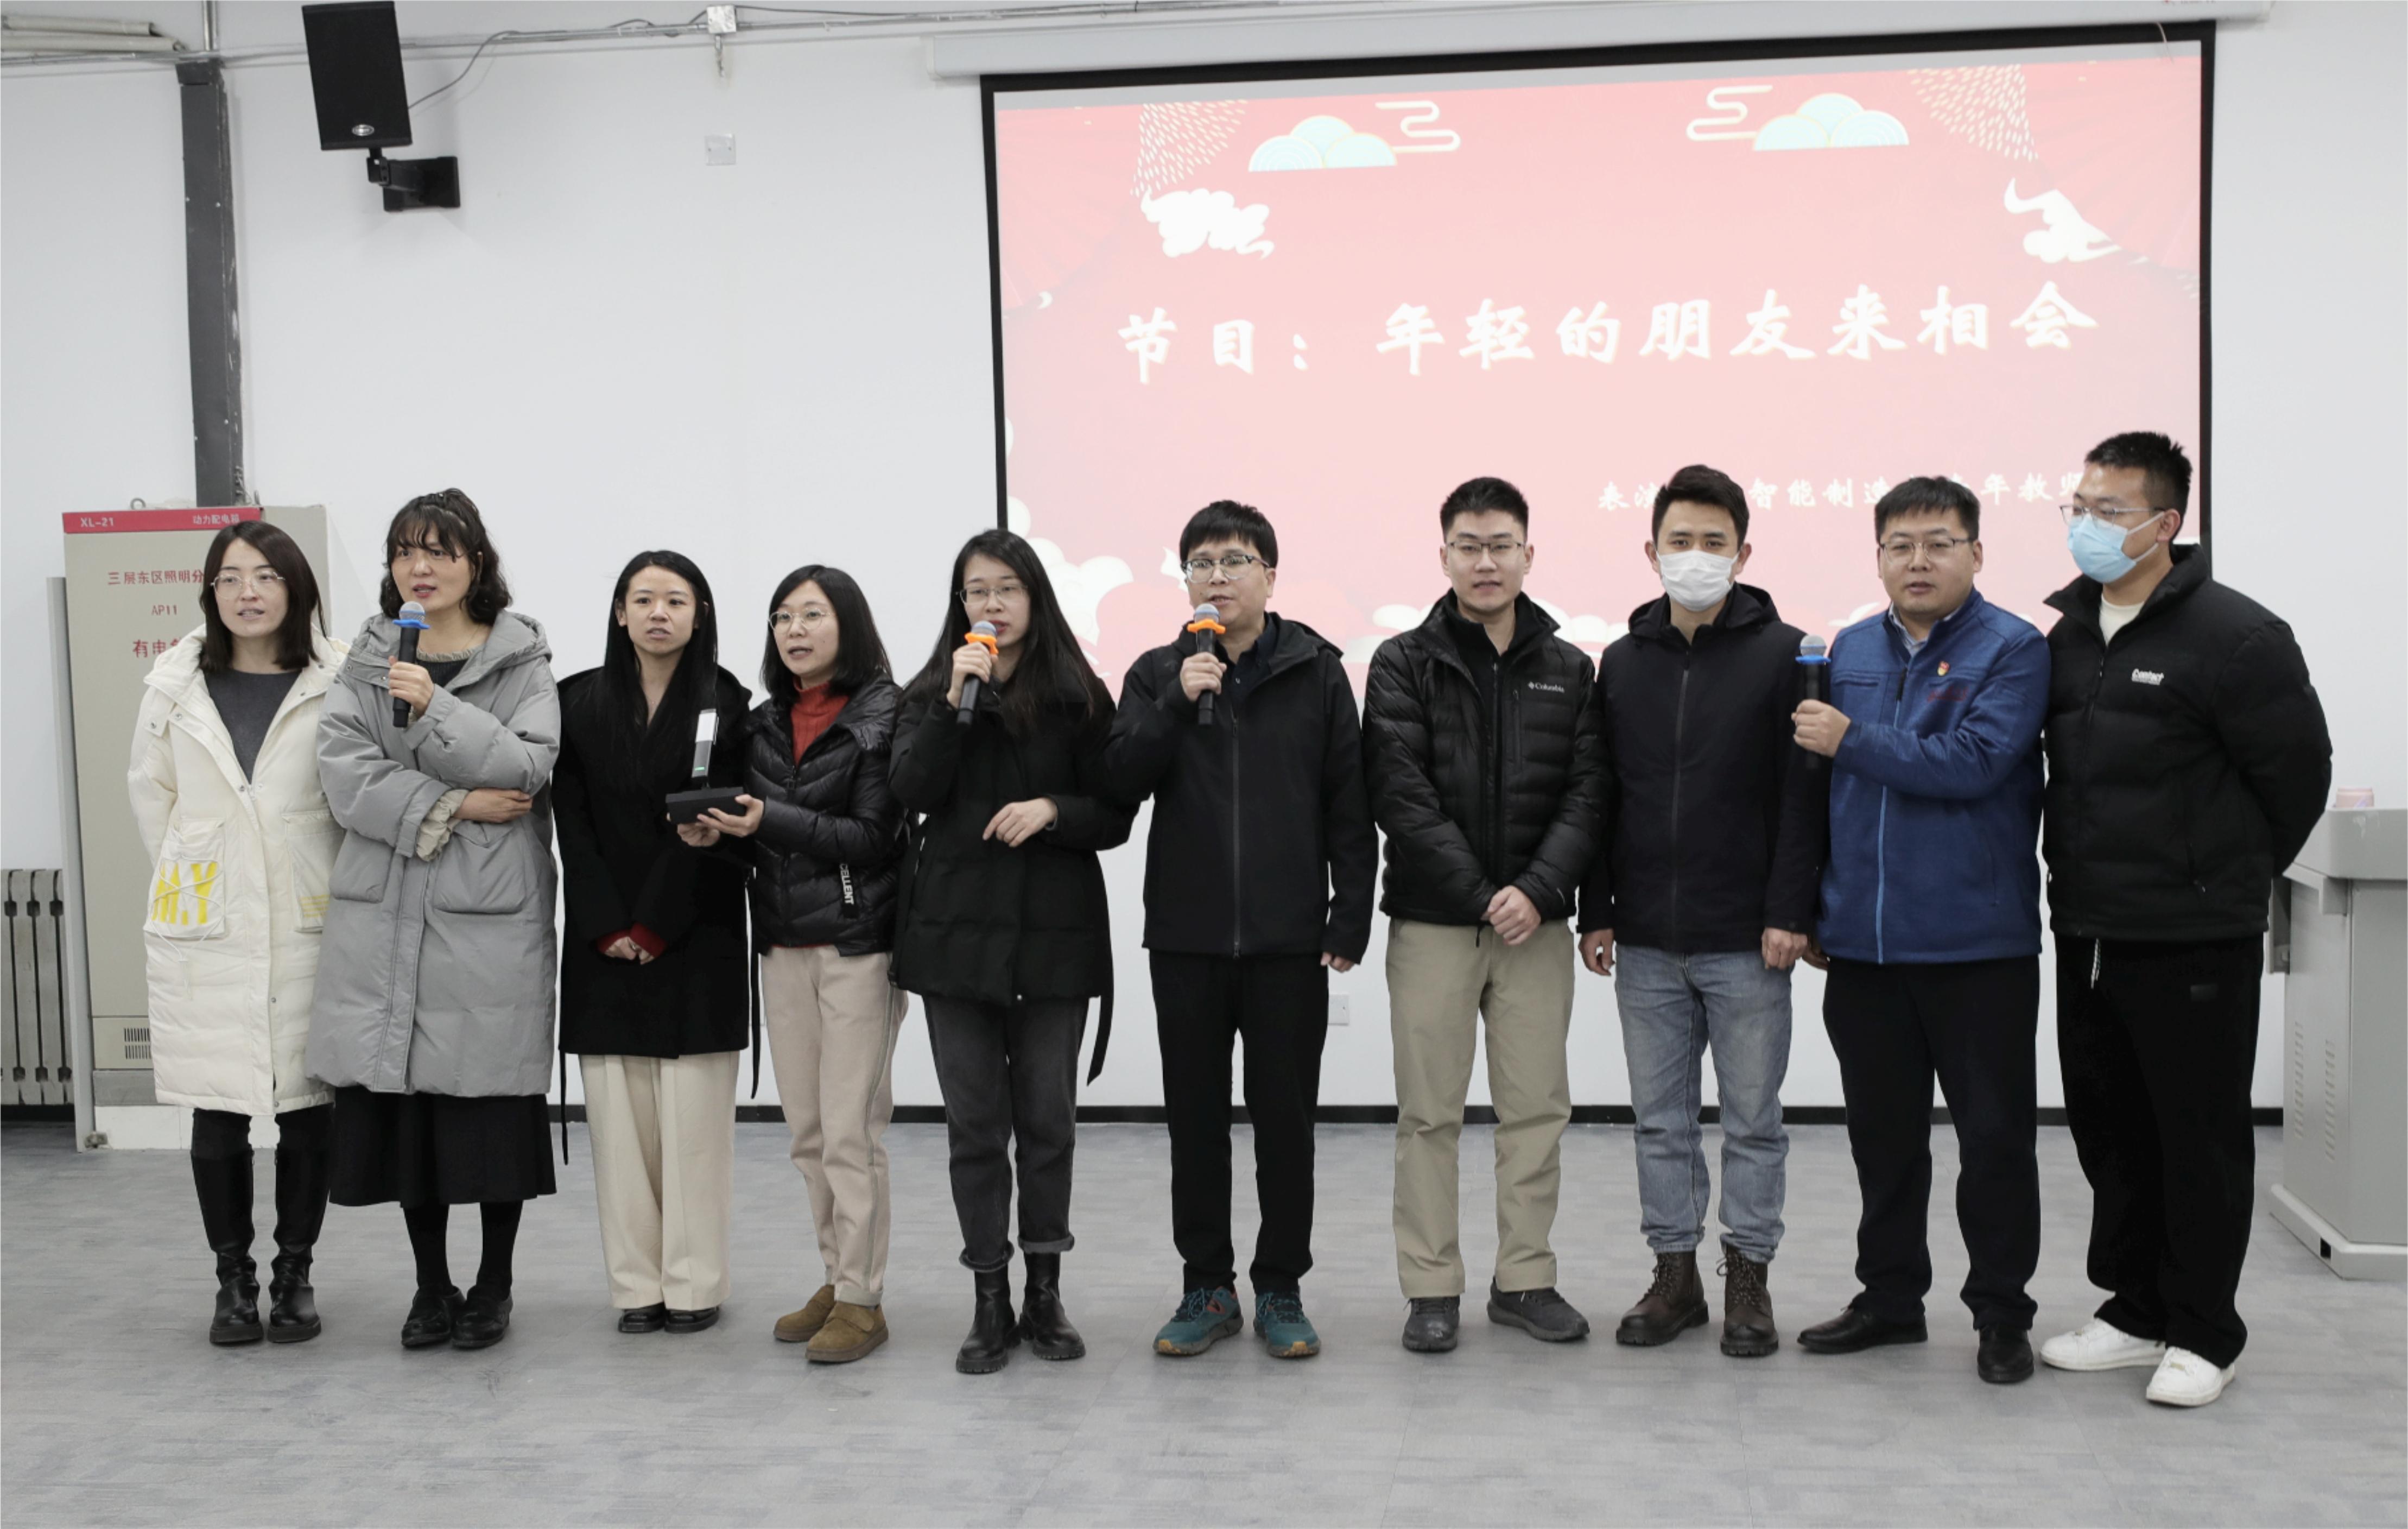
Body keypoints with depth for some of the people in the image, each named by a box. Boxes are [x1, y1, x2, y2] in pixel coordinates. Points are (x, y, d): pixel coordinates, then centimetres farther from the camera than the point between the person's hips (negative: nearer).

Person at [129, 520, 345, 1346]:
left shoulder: (338, 681, -4)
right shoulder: (175, 682, 5)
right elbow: (150, 792, 15)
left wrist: (337, 886, 1)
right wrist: (187, 876, 14)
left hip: (306, 925, -2)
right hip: (204, 931, 2)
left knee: (306, 1108, 5)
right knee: (217, 1114, 4)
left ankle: (295, 1273, 20)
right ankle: (233, 1278, 19)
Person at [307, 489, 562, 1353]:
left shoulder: (522, 661, 3)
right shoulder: (367, 661, 11)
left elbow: (529, 769, -9)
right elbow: (344, 772, -1)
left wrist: (437, 708, -19)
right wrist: (449, 808, -12)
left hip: (491, 911, -3)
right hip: (386, 912, 3)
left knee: (494, 1104, 0)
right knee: (401, 1101, 5)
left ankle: (493, 1286, 16)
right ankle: (431, 1286, 21)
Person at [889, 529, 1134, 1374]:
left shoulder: (1079, 696, 4)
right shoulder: (931, 692, 8)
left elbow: (1116, 817, 3)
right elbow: (912, 790, -8)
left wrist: (1054, 810, -14)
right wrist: (957, 702, -15)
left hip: (1055, 930, -1)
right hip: (956, 927, 1)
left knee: (1047, 1117, 6)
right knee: (975, 1121, 4)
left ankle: (1045, 1294, 18)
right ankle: (990, 1301, 13)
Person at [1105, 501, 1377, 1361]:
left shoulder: (1316, 673, 2)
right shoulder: (1159, 674, 6)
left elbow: (1349, 805, 2)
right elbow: (1120, 782, -4)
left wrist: (1350, 919, -3)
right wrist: (1178, 701, -15)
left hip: (1289, 940, -1)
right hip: (1186, 937, 1)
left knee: (1286, 1121, 6)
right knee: (1195, 1119, 9)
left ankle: (1280, 1289, 19)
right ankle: (1207, 1288, 21)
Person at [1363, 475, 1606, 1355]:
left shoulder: (1567, 670, 8)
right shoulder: (1404, 664, 0)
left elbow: (1586, 795, 1)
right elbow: (1401, 797, -9)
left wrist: (1539, 891, -14)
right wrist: (1481, 895, -15)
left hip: (1535, 922, 2)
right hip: (1432, 922, -2)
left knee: (1537, 1108, 7)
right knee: (1430, 1113, 4)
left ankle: (1524, 1280, 19)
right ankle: (1432, 1289, 13)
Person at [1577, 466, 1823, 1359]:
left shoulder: (1781, 654, -2)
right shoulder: (1623, 662, 9)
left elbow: (1803, 793, -6)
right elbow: (1602, 795, 11)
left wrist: (1790, 911, -12)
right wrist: (1597, 910, 7)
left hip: (1745, 943, -3)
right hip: (1645, 943, 4)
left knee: (1753, 1116, 6)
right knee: (1660, 1117, 10)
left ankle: (1748, 1281, 18)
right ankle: (1675, 1276, 21)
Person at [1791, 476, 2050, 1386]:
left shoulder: (2012, 650, -6)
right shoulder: (1851, 652, 10)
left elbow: (1972, 763, -21)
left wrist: (1852, 742, -13)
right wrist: (1814, 909, 13)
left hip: (1978, 943, -5)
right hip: (1866, 942, 5)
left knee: (1995, 1136, 4)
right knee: (1882, 1131, 15)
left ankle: (2001, 1315, 18)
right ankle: (1890, 1295, 28)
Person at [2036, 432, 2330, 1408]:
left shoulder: (2234, 635, -12)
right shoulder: (2063, 632, 8)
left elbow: (2297, 771, -5)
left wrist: (2238, 875, 5)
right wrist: (2082, 869, 13)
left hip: (2196, 940, -7)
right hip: (2086, 930, 7)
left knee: (2201, 1135, 3)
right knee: (2107, 1127, 14)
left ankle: (2203, 1335, 16)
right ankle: (2137, 1311, 28)